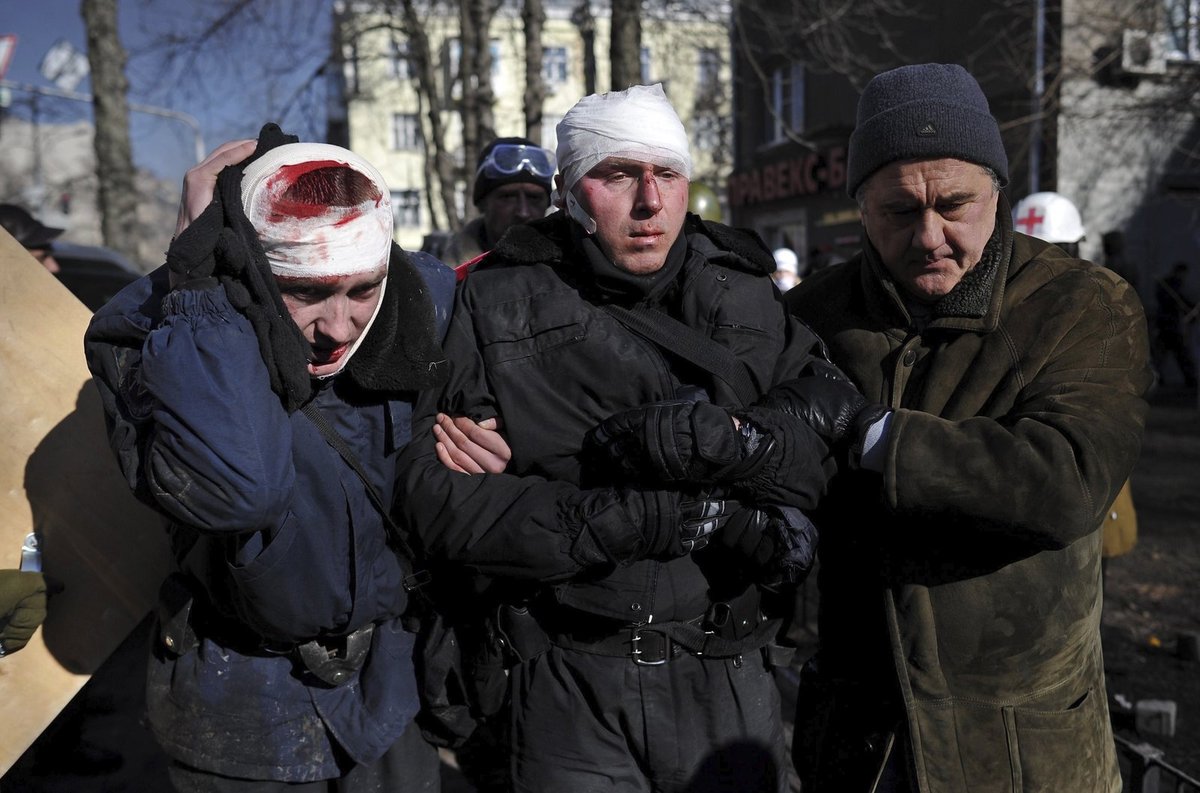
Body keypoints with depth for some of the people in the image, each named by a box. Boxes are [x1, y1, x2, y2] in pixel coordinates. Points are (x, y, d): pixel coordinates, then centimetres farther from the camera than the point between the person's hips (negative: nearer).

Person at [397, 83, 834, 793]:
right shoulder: (495, 303, -4)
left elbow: (836, 442, -4)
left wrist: (731, 442, -24)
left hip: (728, 677, 3)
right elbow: (436, 494, -14)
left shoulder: (745, 294, 4)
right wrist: (649, 519, -21)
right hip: (569, 683, -2)